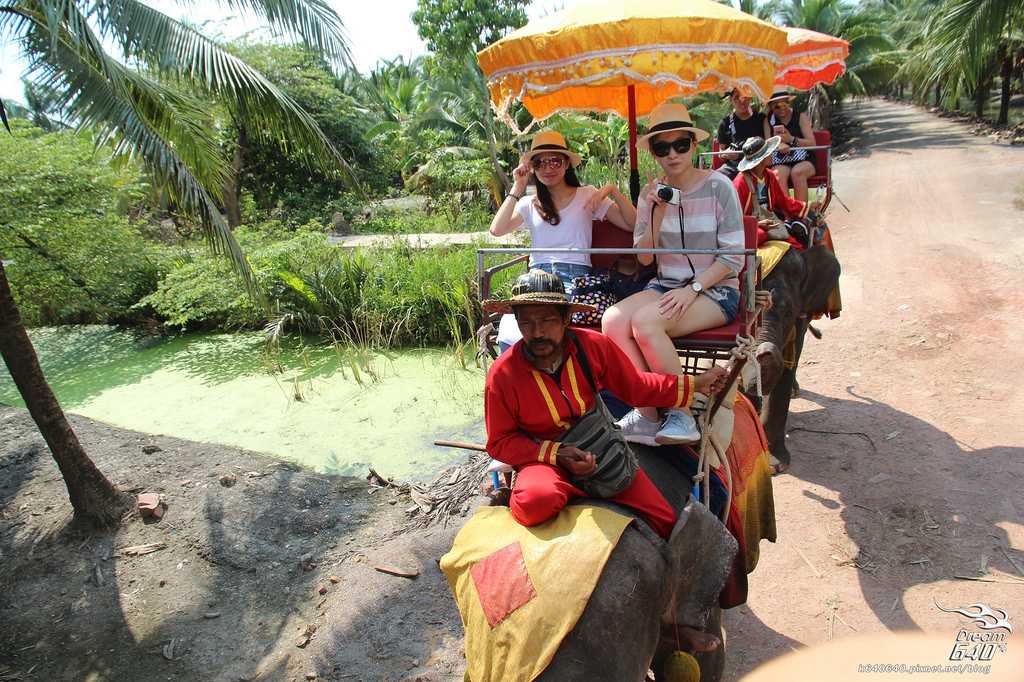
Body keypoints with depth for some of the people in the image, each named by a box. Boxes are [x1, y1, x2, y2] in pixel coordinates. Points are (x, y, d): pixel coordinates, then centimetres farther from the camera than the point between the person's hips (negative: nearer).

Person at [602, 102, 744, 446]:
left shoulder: (718, 187, -5)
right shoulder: (651, 194, 8)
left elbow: (733, 258, -7)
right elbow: (644, 257, 5)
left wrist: (693, 289, -19)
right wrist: (657, 213, -9)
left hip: (716, 290, -4)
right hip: (666, 285, 5)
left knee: (645, 320, -33)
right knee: (612, 320, -26)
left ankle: (682, 414, -17)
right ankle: (646, 414, -16)